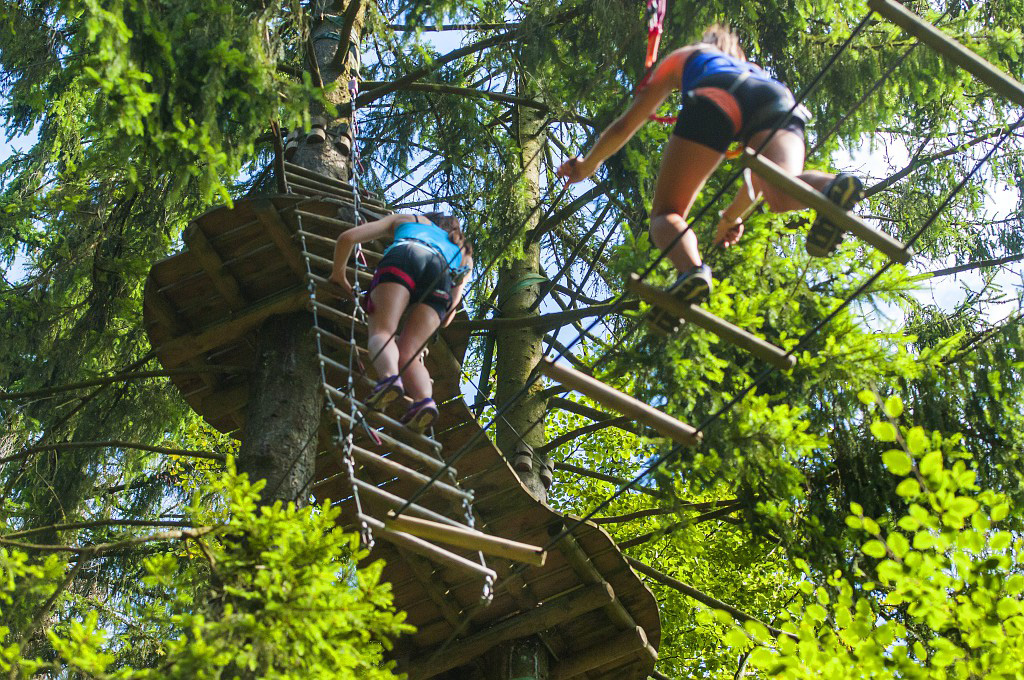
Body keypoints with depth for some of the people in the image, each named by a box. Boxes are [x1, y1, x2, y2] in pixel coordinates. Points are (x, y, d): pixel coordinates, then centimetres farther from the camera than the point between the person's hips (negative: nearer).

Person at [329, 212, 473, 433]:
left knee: (381, 331, -13)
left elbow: (347, 237, 30)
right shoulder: (464, 255, 42)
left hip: (402, 259, -2)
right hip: (442, 277, 2)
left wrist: (338, 273, 44)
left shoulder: (407, 219, 40)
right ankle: (424, 399, -34)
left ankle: (389, 376, -46)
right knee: (407, 354, -4)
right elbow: (447, 317, 30)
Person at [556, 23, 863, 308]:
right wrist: (733, 214, 56)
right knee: (783, 194, -22)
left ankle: (692, 268, -35)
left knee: (666, 213, -1)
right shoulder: (754, 70, 47)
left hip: (717, 100, -3)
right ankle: (834, 186, -58)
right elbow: (764, 165, 44)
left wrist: (587, 165, 58)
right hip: (780, 97, 3)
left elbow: (626, 125, 42)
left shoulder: (682, 57, 41)